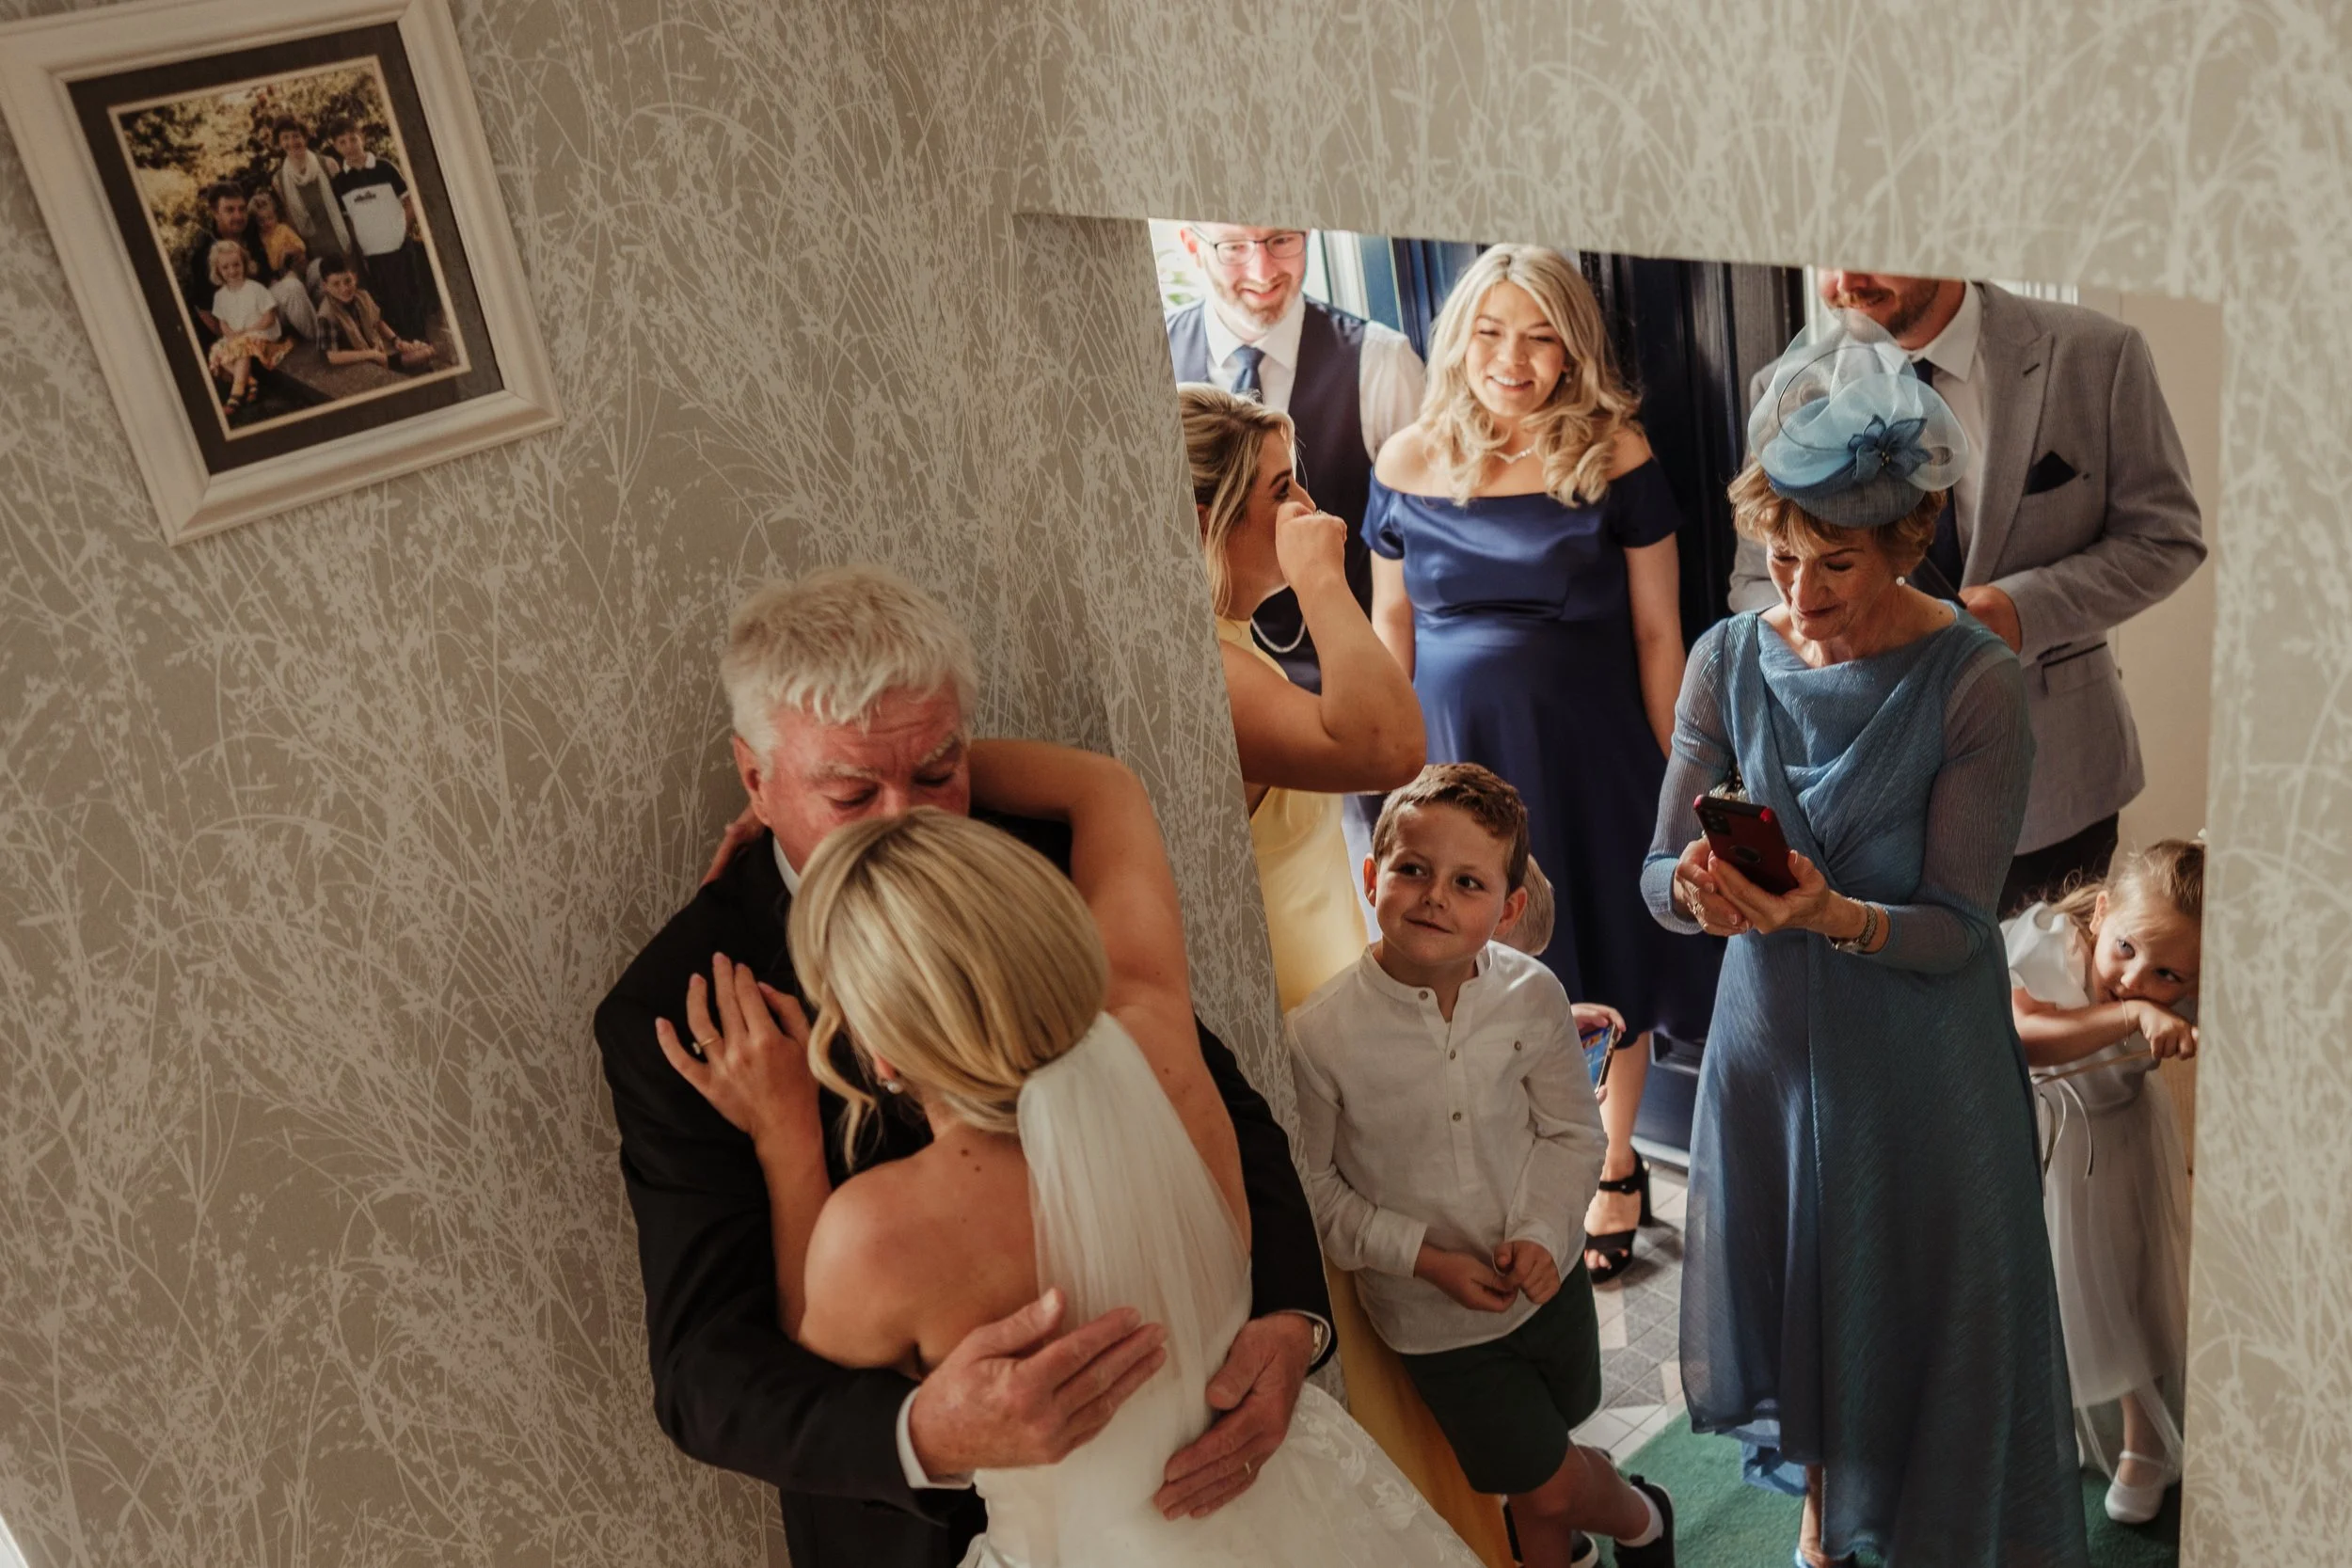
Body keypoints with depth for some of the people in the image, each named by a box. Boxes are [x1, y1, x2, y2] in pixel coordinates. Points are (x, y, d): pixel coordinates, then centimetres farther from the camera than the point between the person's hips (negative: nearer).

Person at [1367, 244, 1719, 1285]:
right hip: (1456, 746, 2)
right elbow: (1390, 626, 7)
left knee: (1604, 959, 12)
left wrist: (1675, 776, -3)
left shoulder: (1614, 457, -8)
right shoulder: (1409, 464, -2)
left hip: (1589, 748, -2)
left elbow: (1657, 631, -4)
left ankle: (1614, 1168, 35)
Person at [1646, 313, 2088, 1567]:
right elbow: (1658, 875, -5)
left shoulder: (1975, 683, -17)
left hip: (1922, 1065, -3)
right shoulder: (1731, 660, -7)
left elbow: (1956, 926, -16)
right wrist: (1700, 891, -28)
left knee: (1923, 1303, 12)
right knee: (1788, 1280, 20)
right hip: (1770, 1037, 4)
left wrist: (1830, 913, -34)